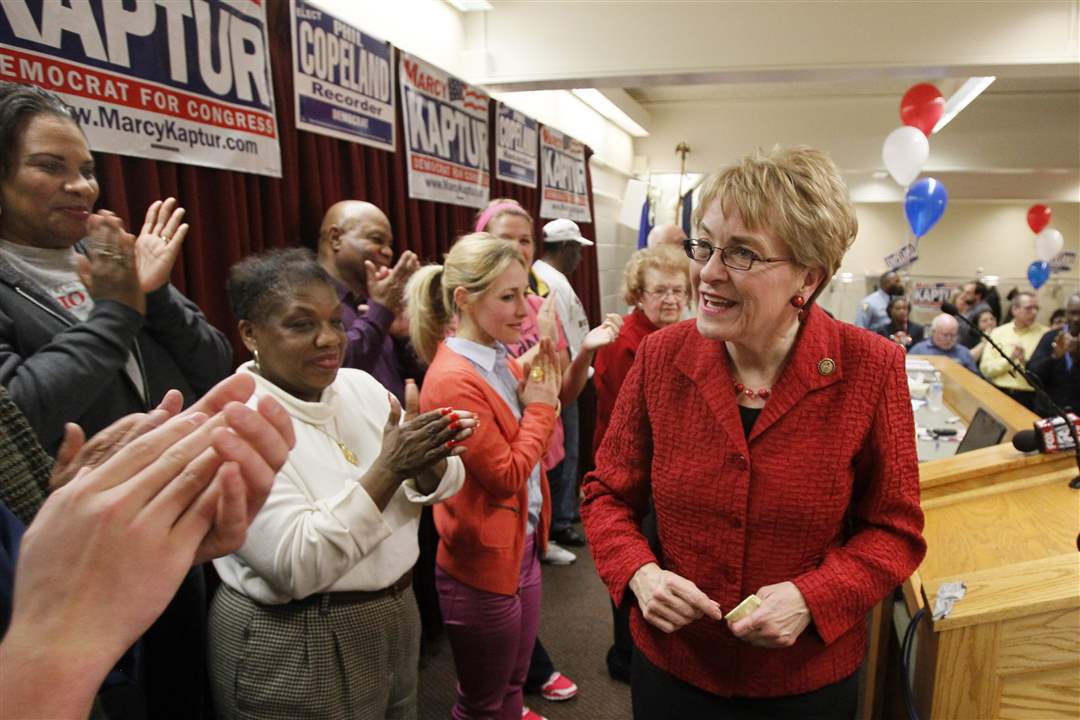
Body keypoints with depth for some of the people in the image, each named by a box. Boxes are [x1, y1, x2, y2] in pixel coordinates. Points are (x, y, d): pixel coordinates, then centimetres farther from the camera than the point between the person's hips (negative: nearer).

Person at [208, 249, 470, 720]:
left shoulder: (360, 386, -1)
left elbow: (444, 483, -2)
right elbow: (294, 566, -25)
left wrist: (427, 462, -24)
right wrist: (388, 469, -29)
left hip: (394, 615, 6)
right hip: (294, 648, -6)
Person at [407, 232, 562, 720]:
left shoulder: (503, 361, 3)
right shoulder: (453, 380, -24)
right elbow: (506, 476, -22)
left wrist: (541, 394, -5)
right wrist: (540, 407, -12)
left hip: (521, 549, 8)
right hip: (484, 566, -8)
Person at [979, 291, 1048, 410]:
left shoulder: (1045, 334, 3)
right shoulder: (998, 332, 8)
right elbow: (985, 369, 0)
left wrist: (1026, 363, -18)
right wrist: (1009, 359, -12)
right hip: (999, 394, 1)